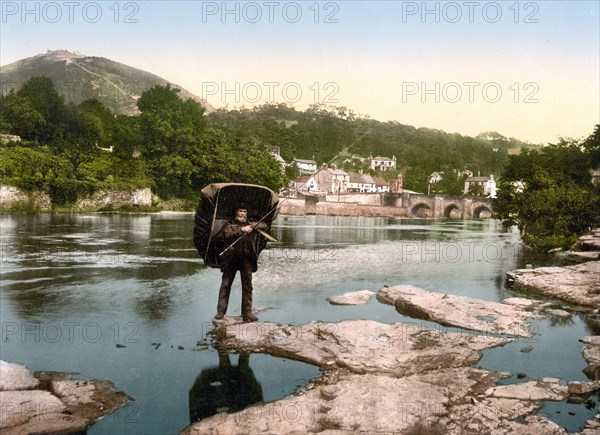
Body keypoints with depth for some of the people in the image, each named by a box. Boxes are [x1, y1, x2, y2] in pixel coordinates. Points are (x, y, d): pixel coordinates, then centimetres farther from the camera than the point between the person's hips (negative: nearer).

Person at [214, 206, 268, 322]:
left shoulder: (250, 225, 19)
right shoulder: (229, 224, 7)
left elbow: (264, 225, 14)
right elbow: (225, 234, -13)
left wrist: (253, 226, -4)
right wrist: (242, 229, -18)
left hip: (247, 259, 3)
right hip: (231, 258, -3)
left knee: (247, 286, 2)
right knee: (225, 285, 0)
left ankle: (247, 313, 5)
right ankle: (220, 312, 6)